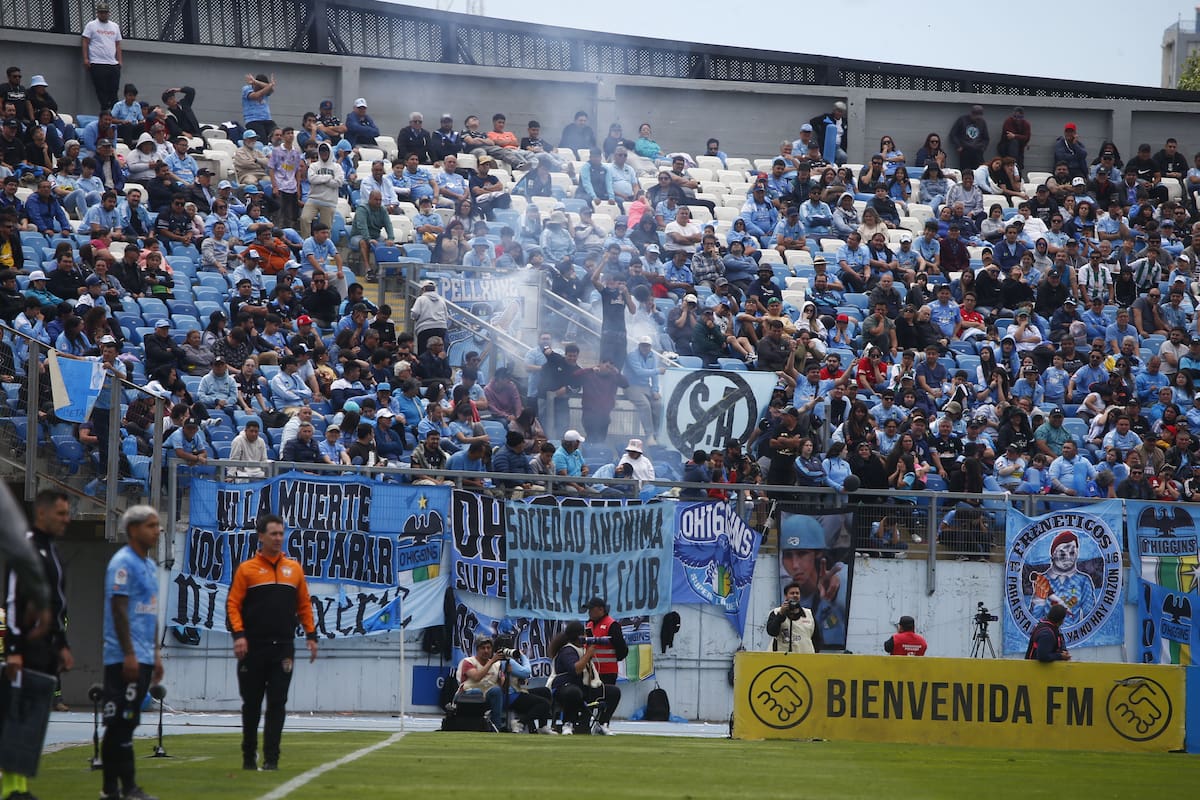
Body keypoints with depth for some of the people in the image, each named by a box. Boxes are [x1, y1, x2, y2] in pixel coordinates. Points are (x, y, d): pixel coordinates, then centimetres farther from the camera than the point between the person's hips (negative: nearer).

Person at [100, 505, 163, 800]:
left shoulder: (150, 565, 18)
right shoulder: (123, 563, -11)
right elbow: (119, 609, -16)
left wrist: (155, 654, 21)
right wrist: (129, 654, -20)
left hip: (143, 659, 9)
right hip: (124, 659, -9)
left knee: (126, 723, 10)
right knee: (120, 722, -8)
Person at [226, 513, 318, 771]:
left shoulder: (294, 568, 10)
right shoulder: (246, 569, 1)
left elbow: (304, 605, 14)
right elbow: (233, 604, -3)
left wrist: (311, 635, 6)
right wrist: (238, 634, -15)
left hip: (283, 648, 2)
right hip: (254, 648, -2)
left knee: (277, 704, -3)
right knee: (251, 704, 7)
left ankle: (271, 758, -3)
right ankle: (249, 755, 20)